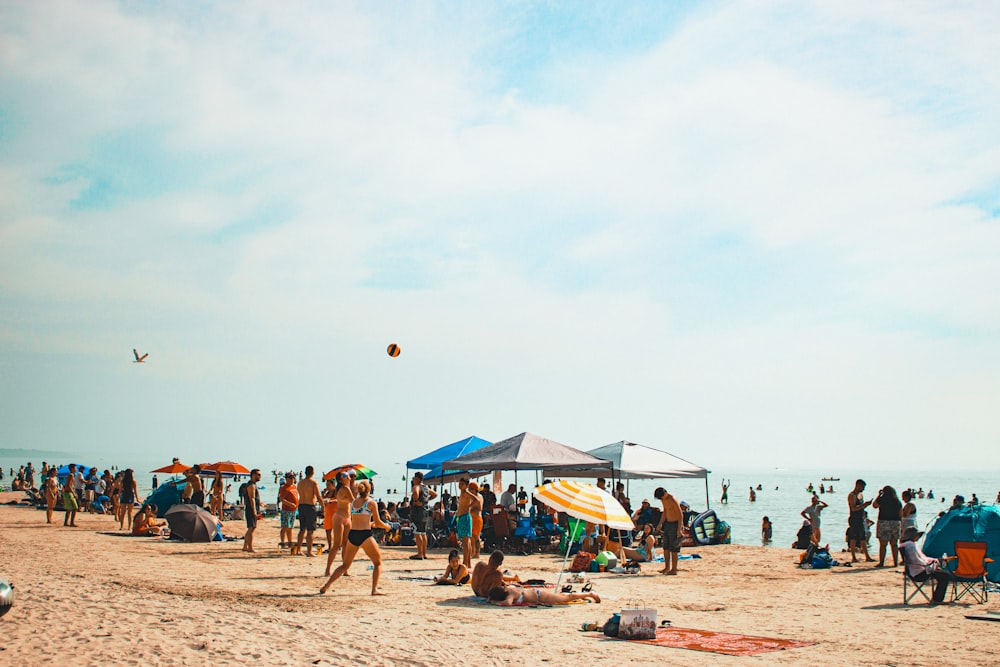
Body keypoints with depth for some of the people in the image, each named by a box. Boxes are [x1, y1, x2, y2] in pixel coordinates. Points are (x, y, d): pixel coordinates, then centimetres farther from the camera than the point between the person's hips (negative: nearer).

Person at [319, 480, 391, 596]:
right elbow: (378, 522, 0)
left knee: (345, 565, 17)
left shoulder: (353, 502, 14)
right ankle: (375, 589, -4)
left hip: (352, 535, 5)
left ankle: (326, 586, 9)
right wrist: (386, 526, 20)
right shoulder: (371, 502, 0)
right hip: (365, 535, -5)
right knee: (378, 563, 10)